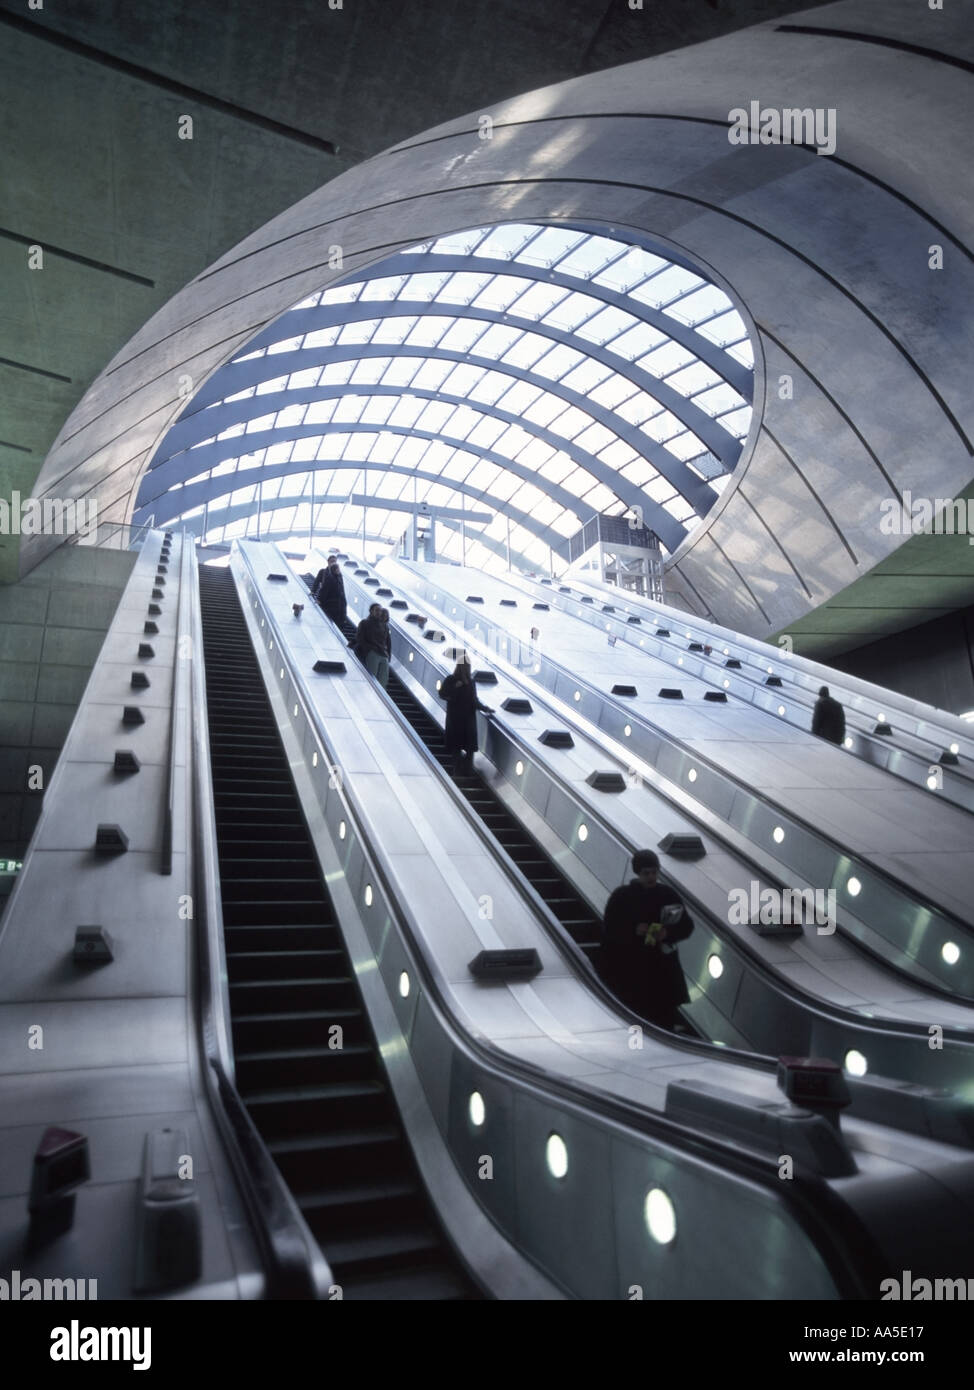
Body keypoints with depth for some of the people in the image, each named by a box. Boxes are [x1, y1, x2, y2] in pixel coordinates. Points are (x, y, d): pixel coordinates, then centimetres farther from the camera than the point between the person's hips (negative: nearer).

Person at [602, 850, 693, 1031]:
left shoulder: (669, 895, 4)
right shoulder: (621, 896, -2)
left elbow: (687, 926, 8)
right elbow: (610, 929, -1)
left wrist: (668, 933, -12)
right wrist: (634, 930, -17)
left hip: (663, 968, 2)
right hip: (630, 968, -2)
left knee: (665, 1015, -2)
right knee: (634, 1017, -4)